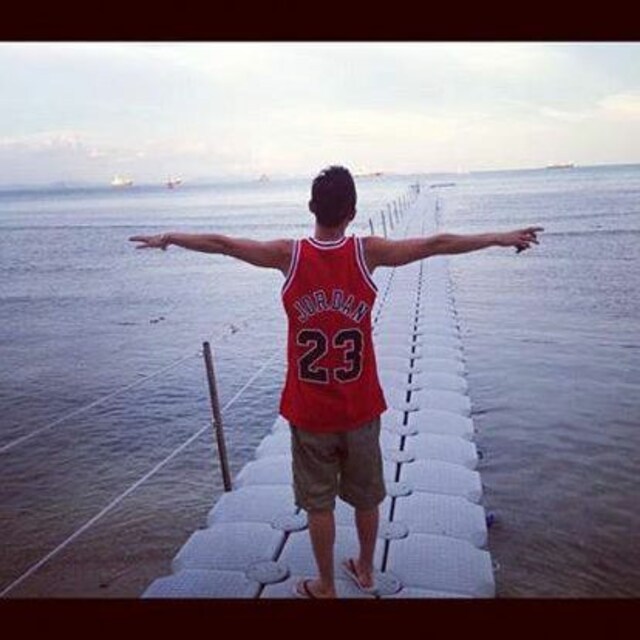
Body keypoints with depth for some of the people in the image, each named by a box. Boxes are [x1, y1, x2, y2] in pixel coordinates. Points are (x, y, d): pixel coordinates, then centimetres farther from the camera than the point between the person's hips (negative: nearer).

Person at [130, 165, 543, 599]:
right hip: (360, 405, 1)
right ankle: (366, 570, 41)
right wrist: (501, 238, 6)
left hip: (309, 409, -1)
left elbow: (221, 243, 0)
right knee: (366, 495, 21)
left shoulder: (289, 255, -11)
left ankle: (326, 588, 30)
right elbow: (436, 244, -5)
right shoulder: (367, 252, -10)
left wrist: (167, 239, 15)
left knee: (318, 501, 14)